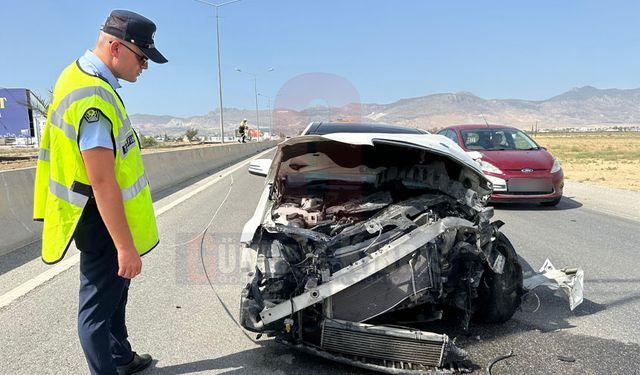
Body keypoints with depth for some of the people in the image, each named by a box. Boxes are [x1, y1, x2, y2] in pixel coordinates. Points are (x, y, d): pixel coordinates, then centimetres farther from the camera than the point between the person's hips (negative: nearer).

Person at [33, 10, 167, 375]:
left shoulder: (80, 74, 7)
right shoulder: (94, 98, -27)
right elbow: (103, 183, -29)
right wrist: (125, 246, -25)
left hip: (102, 213, 11)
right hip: (101, 220, -11)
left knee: (115, 290, 24)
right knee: (99, 305, 4)